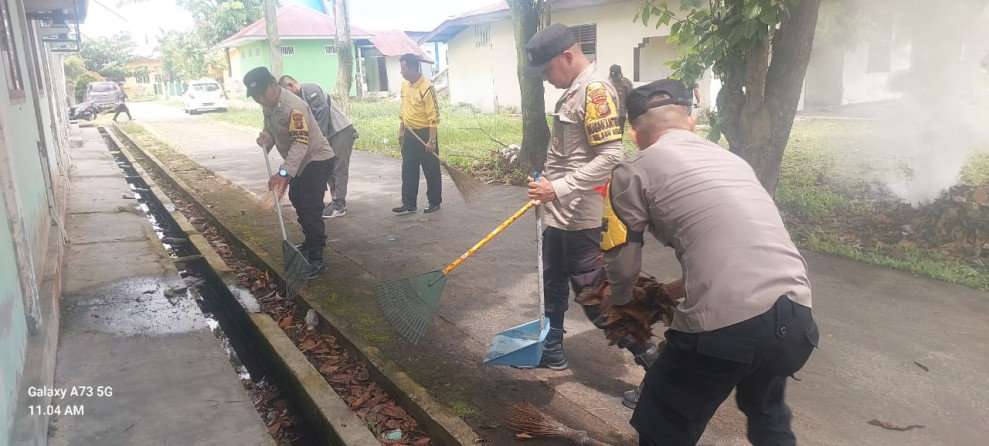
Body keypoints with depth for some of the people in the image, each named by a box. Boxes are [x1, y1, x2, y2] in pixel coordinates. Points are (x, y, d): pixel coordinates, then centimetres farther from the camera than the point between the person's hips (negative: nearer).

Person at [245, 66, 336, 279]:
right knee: (297, 202, 21)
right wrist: (265, 136, -11)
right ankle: (310, 243, 39)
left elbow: (300, 144, -39)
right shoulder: (268, 104, -2)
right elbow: (270, 127, 15)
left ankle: (317, 260, -12)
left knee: (310, 208, -16)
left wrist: (284, 172, -50)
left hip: (317, 159, -10)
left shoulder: (293, 107, -31)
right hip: (299, 162, 10)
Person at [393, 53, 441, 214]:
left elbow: (434, 116, -19)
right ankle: (409, 204, 14)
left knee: (431, 171, 5)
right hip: (409, 134, 8)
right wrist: (401, 130, 18)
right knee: (408, 171, 8)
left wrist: (431, 141, -22)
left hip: (424, 133, -7)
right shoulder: (405, 85, 7)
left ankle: (435, 202, 17)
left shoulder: (427, 88, -18)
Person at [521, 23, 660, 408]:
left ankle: (654, 364, 5)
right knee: (553, 284, 20)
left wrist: (559, 189, -26)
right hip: (559, 212, 10)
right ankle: (551, 349, 37)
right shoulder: (572, 92, 12)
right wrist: (547, 190, 22)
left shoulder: (595, 90, -18)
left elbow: (609, 157, -25)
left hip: (580, 215, -10)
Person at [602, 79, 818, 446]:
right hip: (796, 318, 7)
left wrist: (620, 304, 32)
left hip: (726, 324, -6)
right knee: (767, 414, 36)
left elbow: (622, 265, 9)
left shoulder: (634, 170, 4)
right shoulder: (730, 159, 22)